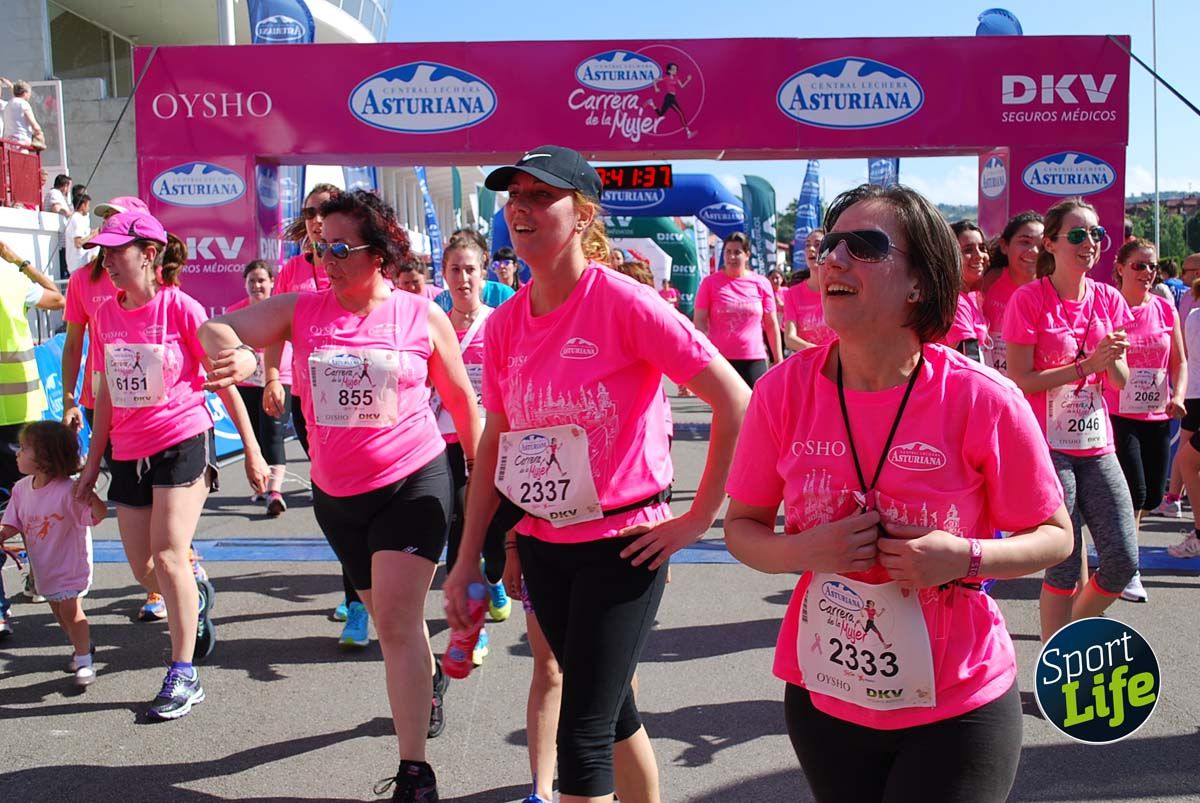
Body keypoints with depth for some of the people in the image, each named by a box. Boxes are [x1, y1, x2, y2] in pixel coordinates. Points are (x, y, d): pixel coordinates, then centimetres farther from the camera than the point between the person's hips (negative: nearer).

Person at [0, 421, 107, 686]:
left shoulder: (69, 490, -25)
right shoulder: (22, 488, -5)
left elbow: (99, 516, -27)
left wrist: (91, 497, -47)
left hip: (71, 562, -7)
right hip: (43, 563, 7)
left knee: (70, 610, -10)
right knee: (58, 611, 18)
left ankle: (84, 660, 4)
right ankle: (82, 645, 39)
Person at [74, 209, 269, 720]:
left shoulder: (180, 307, -9)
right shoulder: (106, 314, 6)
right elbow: (107, 391, 14)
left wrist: (251, 449, -5)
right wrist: (93, 461, 15)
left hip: (183, 441, -6)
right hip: (129, 452, 6)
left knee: (168, 556, -11)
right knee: (143, 570, 8)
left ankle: (183, 676, 1)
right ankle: (197, 594, 43)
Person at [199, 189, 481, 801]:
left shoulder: (422, 316, -7)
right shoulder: (301, 310, -3)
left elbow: (461, 399, 3)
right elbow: (213, 330, -15)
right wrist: (233, 353, -39)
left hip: (413, 481, -4)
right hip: (337, 493, 4)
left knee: (395, 618, -13)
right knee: (386, 613, 21)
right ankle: (426, 679, 52)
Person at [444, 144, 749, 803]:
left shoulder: (623, 302, -16)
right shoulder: (505, 324, 2)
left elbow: (734, 401, -16)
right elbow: (494, 443, 11)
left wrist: (698, 518, -12)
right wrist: (467, 559, 9)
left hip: (623, 545, -6)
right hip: (542, 546, 6)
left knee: (583, 736, -4)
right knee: (614, 712, 20)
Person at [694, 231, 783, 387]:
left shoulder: (761, 284, 5)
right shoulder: (710, 282, 1)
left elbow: (772, 324, 9)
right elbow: (700, 321, -1)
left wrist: (779, 361, 7)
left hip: (754, 360, 1)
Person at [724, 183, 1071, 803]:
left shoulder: (982, 400, -16)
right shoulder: (784, 390, -10)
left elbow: (1055, 537, -4)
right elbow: (742, 527, 1)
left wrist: (965, 557, -22)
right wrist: (803, 552, -19)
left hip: (958, 707, -2)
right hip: (822, 697, 3)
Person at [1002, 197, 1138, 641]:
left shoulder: (1107, 299, 8)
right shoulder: (1029, 298, -8)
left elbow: (1120, 381, 8)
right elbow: (1019, 381, -12)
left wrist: (1113, 359, -14)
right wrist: (1087, 364, -18)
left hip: (1097, 444, 6)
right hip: (1047, 446, -5)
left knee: (1123, 561, 3)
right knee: (1065, 568, -3)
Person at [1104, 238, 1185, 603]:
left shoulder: (1165, 308, 6)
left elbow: (1179, 361, 10)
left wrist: (1178, 395, -7)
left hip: (1157, 416, 5)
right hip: (1118, 415, -5)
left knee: (1153, 496, 10)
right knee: (1135, 494, -8)